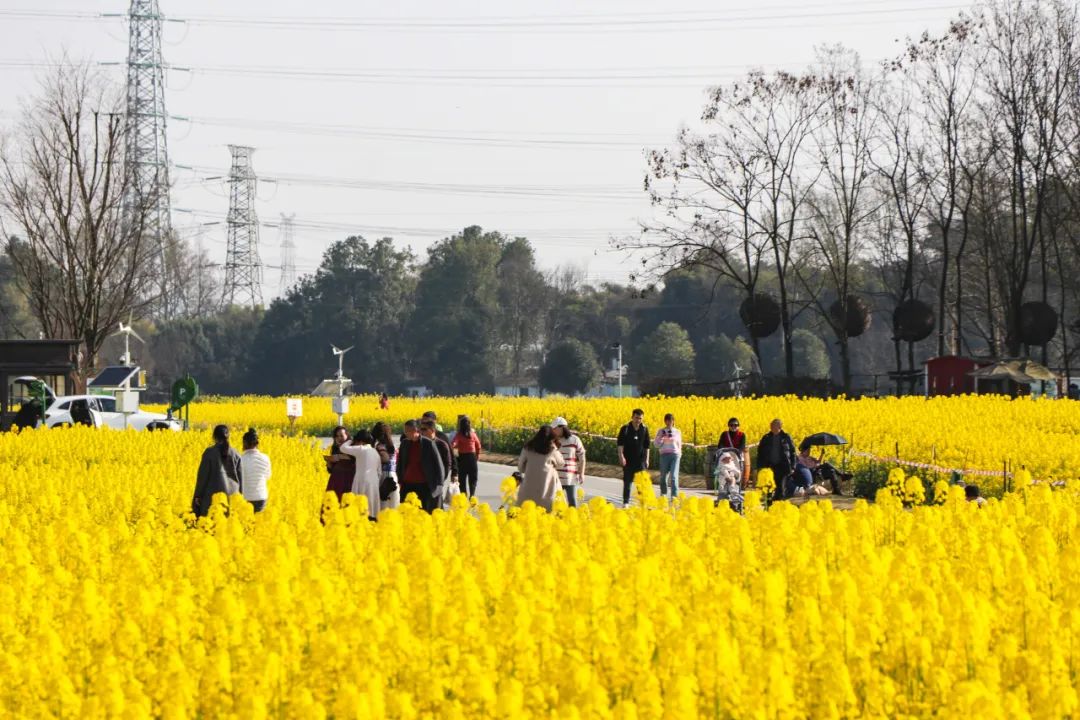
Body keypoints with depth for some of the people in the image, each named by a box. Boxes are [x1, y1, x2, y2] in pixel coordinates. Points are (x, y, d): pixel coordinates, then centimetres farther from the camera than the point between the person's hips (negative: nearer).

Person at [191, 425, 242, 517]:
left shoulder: (209, 452, -5)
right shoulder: (235, 454, 6)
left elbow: (203, 475, -5)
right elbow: (240, 477, 8)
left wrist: (198, 495, 2)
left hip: (213, 494, -3)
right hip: (232, 494, 3)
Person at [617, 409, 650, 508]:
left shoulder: (644, 429, 3)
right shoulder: (625, 429, -4)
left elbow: (646, 446, 10)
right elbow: (620, 444, -7)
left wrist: (647, 459, 8)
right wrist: (621, 456, -18)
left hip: (640, 460, 1)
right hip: (628, 460, -1)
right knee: (627, 481, 4)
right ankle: (626, 502, 11)